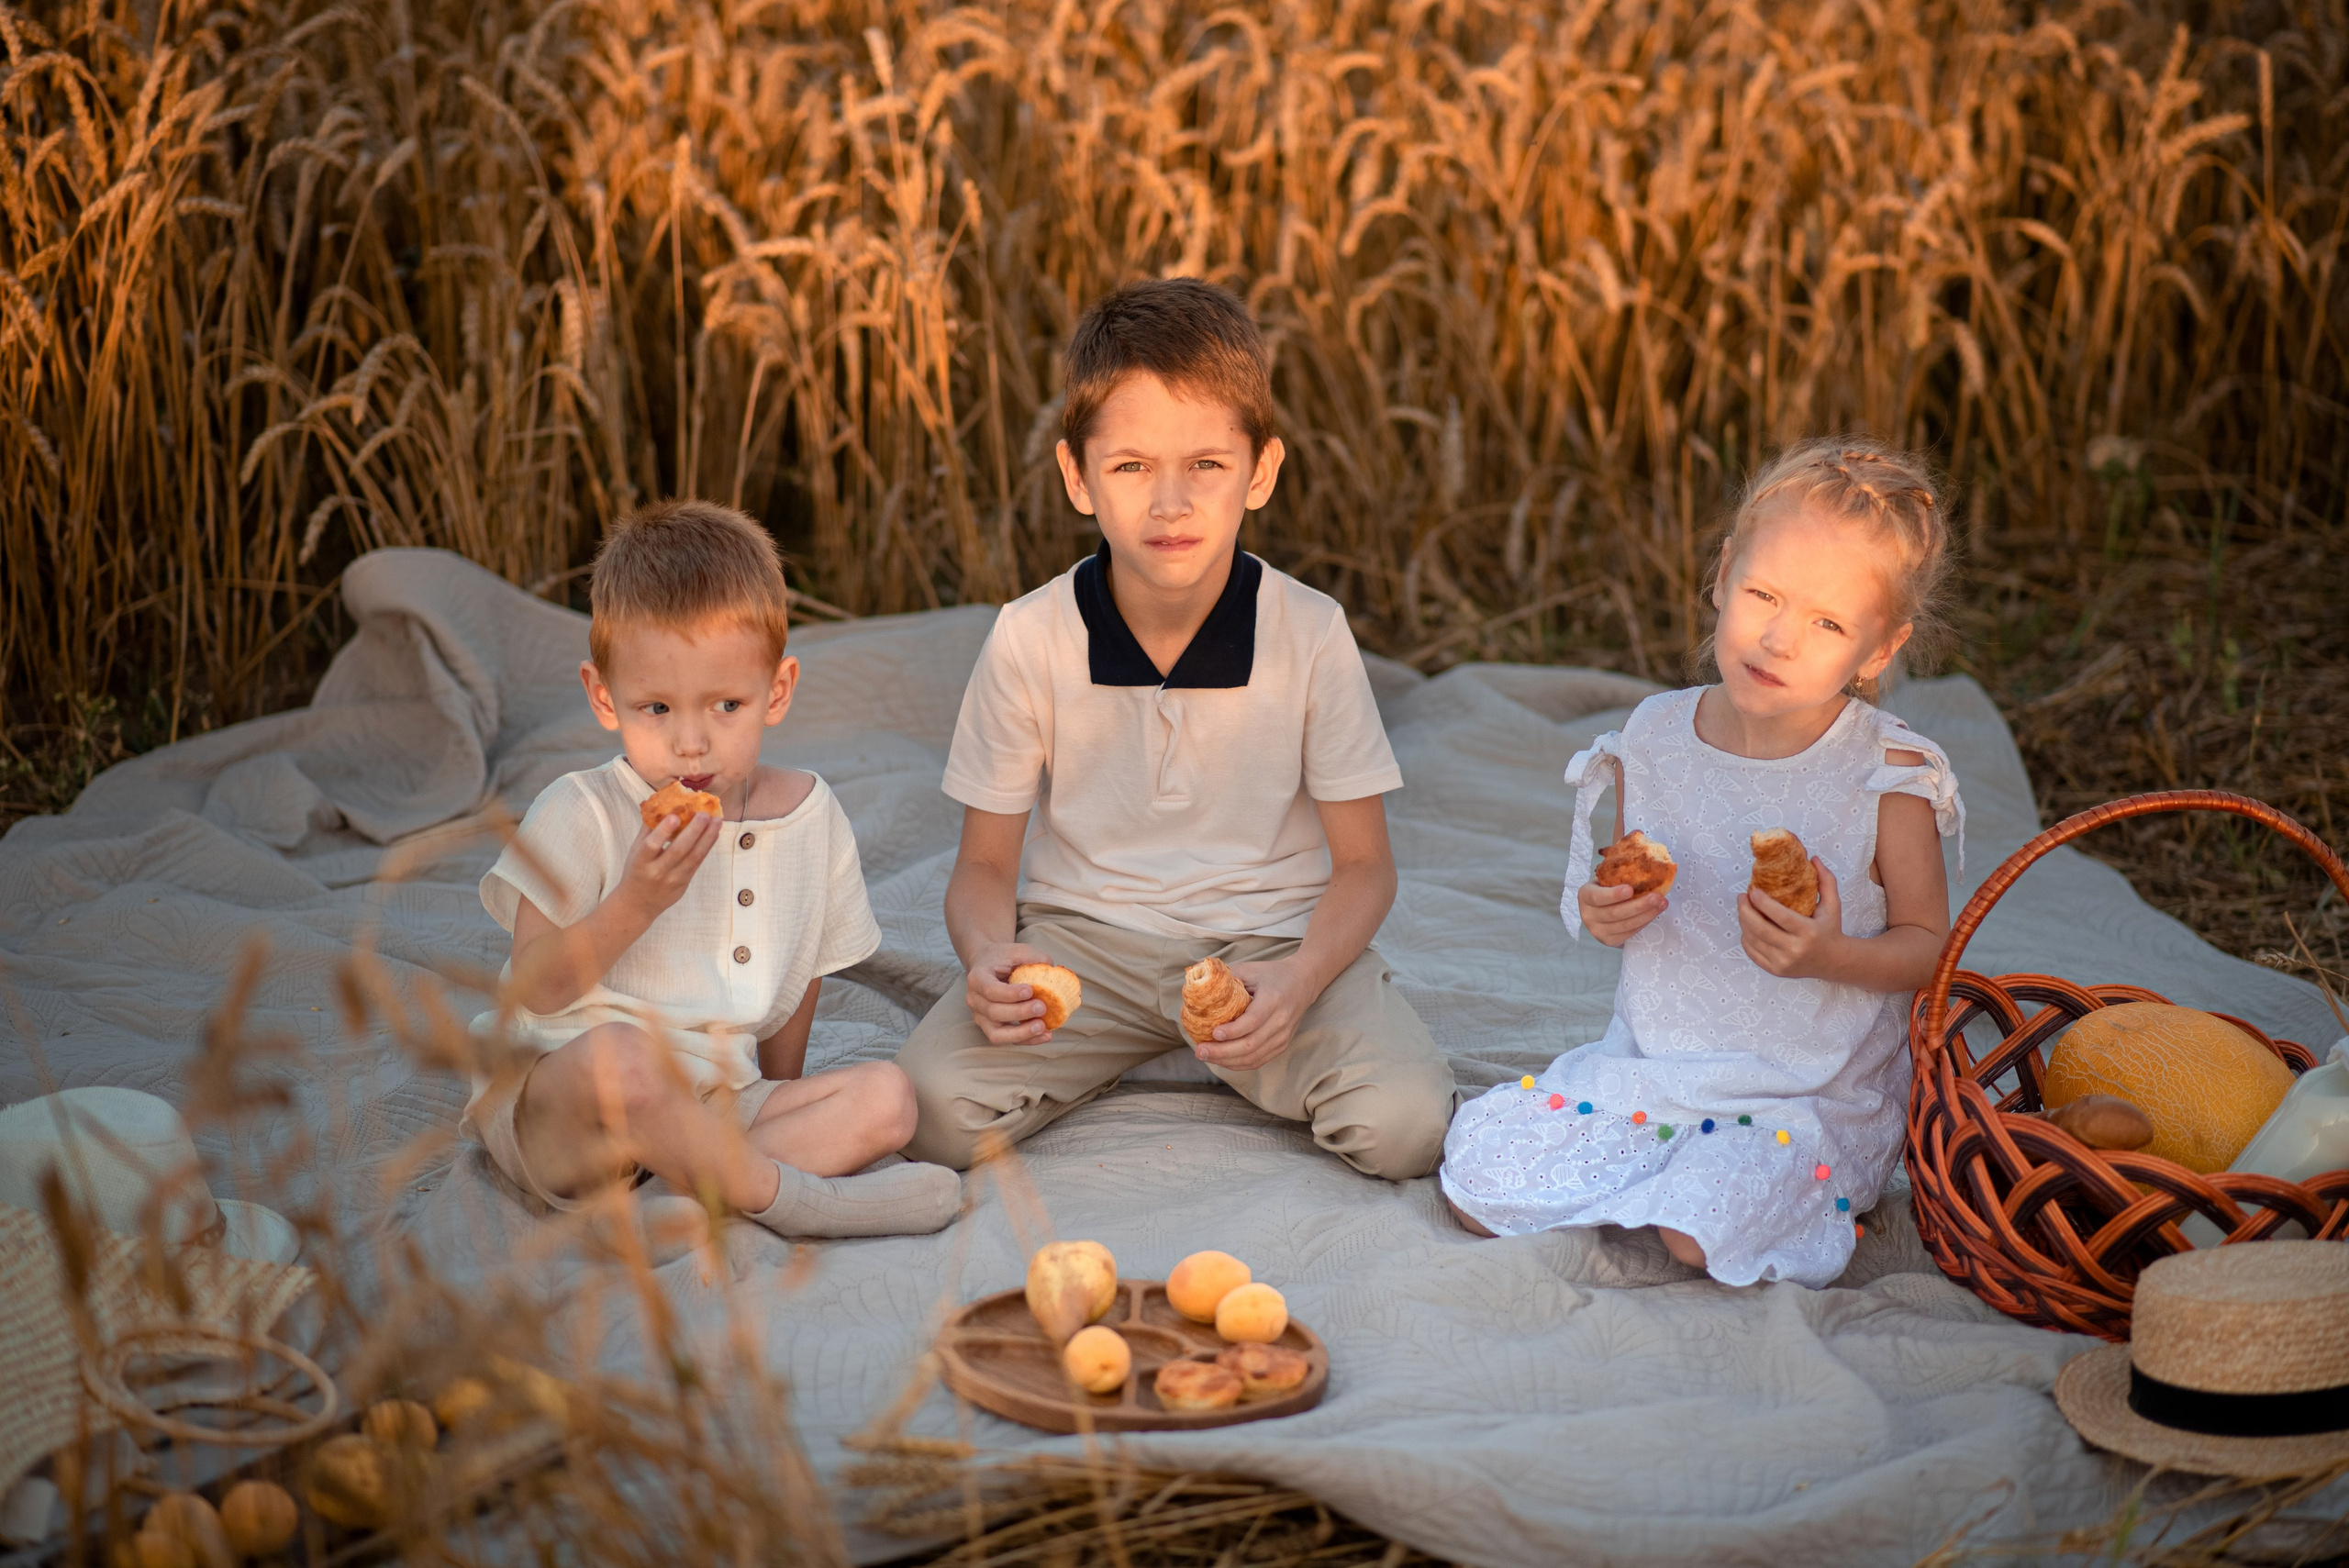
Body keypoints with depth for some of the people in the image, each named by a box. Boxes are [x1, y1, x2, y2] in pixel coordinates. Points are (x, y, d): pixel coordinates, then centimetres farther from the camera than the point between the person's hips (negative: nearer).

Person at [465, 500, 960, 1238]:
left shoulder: (811, 816, 4)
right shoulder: (579, 814, -9)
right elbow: (533, 991, -15)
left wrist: (786, 1112, 17)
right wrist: (635, 904, -27)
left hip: (714, 1106, 5)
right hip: (548, 1112, -5)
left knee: (886, 1096, -15)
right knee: (618, 1057, -39)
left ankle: (673, 1190, -28)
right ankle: (786, 1198, -23)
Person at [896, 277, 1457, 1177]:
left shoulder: (1311, 636, -10)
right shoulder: (1029, 641, -9)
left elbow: (1363, 861, -2)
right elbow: (985, 865, 0)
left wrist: (1299, 979, -23)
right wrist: (988, 957, -24)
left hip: (1276, 933, 0)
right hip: (1081, 937, 0)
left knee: (1403, 1128, -25)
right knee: (938, 1113, -25)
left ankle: (1244, 1055, 7)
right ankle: (1125, 1046, 6)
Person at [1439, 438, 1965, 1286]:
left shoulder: (1888, 776, -14)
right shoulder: (1653, 739, -3)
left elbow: (1928, 944, -6)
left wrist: (1831, 956, -25)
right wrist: (1605, 916, -11)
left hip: (1815, 1100, -4)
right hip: (1650, 1067, 4)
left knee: (1706, 1231, -29)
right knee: (1477, 1171, -9)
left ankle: (1805, 1203, 4)